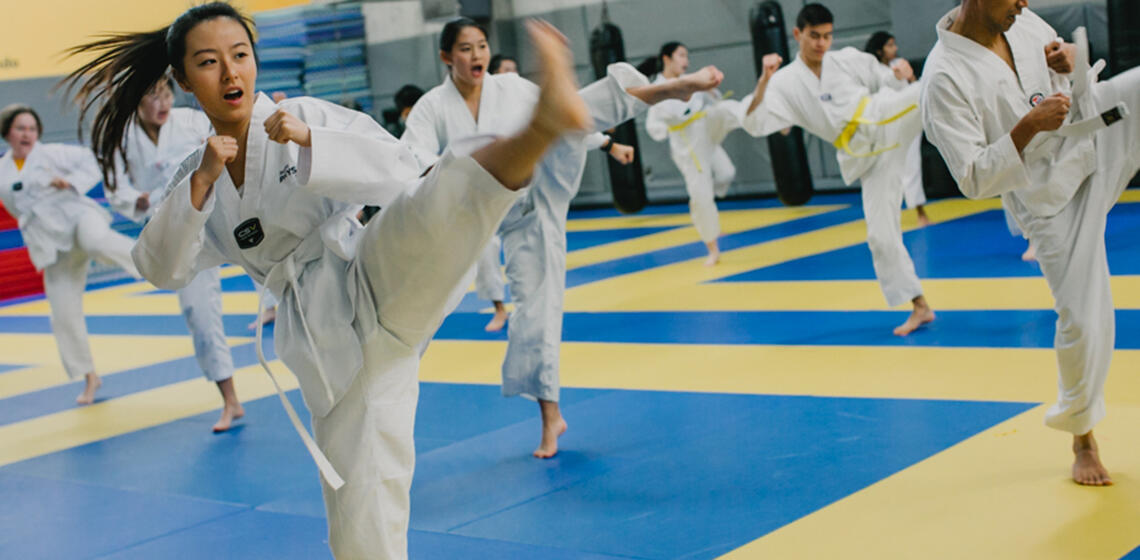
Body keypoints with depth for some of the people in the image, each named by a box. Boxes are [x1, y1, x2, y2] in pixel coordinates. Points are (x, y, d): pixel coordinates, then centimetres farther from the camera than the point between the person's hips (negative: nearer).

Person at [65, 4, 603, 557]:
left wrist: (311, 143, -19)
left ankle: (540, 126, -64)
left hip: (375, 281, -4)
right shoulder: (196, 174, 15)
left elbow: (402, 172, -7)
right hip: (331, 346, 4)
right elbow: (163, 268, 4)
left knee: (441, 200, -37)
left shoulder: (306, 115, 3)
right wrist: (202, 182, -8)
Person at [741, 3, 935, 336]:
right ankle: (918, 307, 9)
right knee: (881, 233, -1)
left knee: (928, 91, -29)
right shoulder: (786, 83, 2)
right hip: (867, 154, 0)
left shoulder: (849, 59, 6)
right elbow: (754, 124, -10)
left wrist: (900, 75, -11)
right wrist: (764, 80, -22)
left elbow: (890, 83, 12)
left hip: (887, 118, 1)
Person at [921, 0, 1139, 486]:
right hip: (1055, 196, -5)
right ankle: (1082, 437, 20)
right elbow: (974, 180, -22)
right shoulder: (945, 77, -22)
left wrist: (1073, 61, -8)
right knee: (1085, 322, -3)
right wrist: (1027, 128, -33)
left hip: (1100, 127, 6)